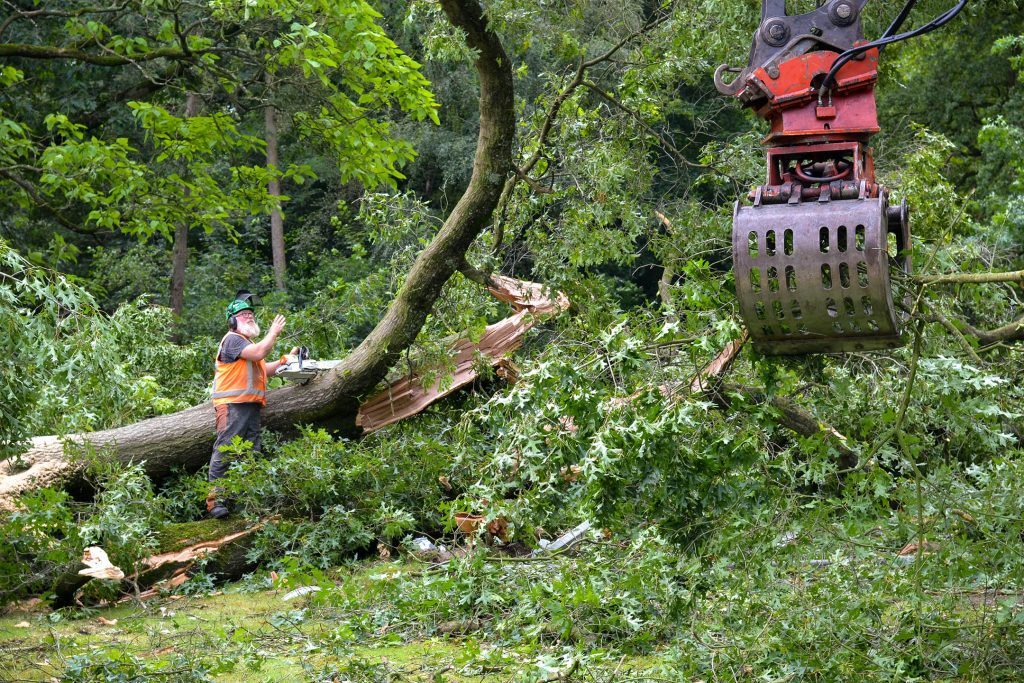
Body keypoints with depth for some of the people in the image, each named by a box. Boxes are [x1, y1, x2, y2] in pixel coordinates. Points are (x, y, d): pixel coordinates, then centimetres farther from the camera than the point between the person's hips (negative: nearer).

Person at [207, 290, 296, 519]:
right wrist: (273, 333, -6)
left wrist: (286, 359, 22)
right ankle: (215, 499, -17)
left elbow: (264, 369, 31)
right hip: (233, 404, -10)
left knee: (251, 452, 9)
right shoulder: (232, 339, -5)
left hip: (251, 405, 10)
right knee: (225, 449, -14)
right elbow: (258, 353, -19)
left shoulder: (248, 342, 28)